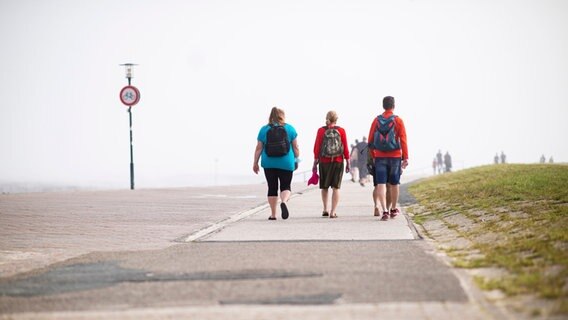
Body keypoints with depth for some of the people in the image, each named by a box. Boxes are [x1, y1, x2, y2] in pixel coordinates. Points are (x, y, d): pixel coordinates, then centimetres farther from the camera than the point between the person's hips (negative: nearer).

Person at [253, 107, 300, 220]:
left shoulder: (264, 129, 2)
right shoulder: (290, 128, 2)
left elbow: (259, 148, 1)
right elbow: (295, 147, 3)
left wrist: (255, 163, 7)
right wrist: (296, 159, 15)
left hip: (269, 164, 1)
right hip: (286, 164, -1)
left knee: (272, 188, 8)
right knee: (286, 186, 6)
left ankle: (273, 214, 8)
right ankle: (283, 202, -24)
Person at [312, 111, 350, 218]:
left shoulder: (321, 131, -3)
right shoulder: (341, 130, -2)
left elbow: (317, 147, -3)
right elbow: (345, 148, -1)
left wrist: (315, 161, 5)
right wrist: (348, 162, 6)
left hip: (324, 161, 0)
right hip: (338, 161, 0)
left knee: (324, 187, 16)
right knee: (336, 187, 2)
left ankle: (326, 209, 18)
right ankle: (333, 211, -4)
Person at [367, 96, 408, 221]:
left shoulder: (377, 120, 3)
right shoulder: (398, 120, -3)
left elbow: (370, 141, 5)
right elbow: (403, 140, -7)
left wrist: (373, 156, 15)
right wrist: (405, 158, -5)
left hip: (380, 157, 1)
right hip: (395, 156, -1)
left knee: (381, 184, -3)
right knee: (394, 183, 12)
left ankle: (384, 210, -16)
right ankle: (393, 209, 24)